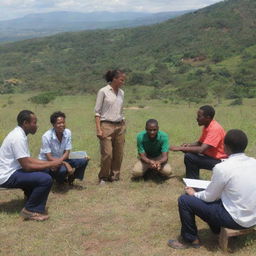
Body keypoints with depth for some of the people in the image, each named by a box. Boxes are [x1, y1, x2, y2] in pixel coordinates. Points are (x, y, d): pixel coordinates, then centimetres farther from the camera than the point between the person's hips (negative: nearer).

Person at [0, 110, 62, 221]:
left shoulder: (19, 134, 8)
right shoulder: (18, 138, -22)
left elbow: (28, 159, 13)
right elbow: (26, 165, -23)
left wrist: (49, 163, 3)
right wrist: (51, 164, -13)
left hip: (11, 171, 10)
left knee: (44, 171, 14)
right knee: (46, 179, -21)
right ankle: (30, 210, -7)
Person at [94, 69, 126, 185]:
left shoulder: (121, 92, 11)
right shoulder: (103, 91, -5)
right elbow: (97, 111, -4)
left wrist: (123, 127, 14)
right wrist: (99, 129, -11)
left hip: (120, 126, 5)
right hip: (107, 125, -5)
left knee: (119, 154, 4)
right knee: (107, 154, -8)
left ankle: (114, 176, 19)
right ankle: (103, 177, 11)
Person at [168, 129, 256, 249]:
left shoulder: (222, 167, -21)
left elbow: (209, 197, -9)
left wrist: (194, 194, 11)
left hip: (236, 219, -7)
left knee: (184, 200, 0)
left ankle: (190, 239, 15)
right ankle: (217, 229, 35)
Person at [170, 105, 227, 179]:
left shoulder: (215, 129, -24)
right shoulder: (207, 126, 6)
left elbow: (201, 149, -30)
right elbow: (199, 143, 17)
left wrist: (181, 148, -23)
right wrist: (189, 145, -4)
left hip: (219, 161, -10)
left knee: (189, 157, -20)